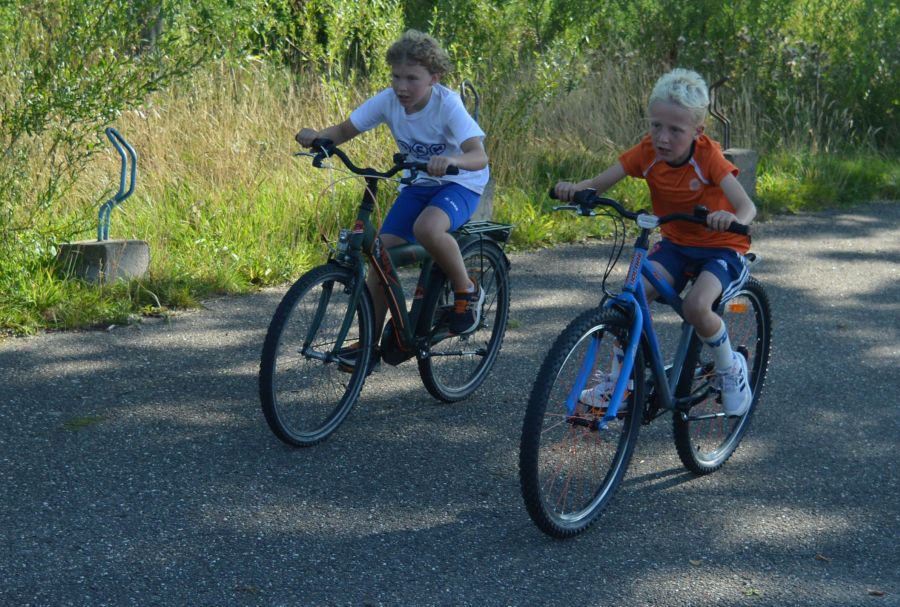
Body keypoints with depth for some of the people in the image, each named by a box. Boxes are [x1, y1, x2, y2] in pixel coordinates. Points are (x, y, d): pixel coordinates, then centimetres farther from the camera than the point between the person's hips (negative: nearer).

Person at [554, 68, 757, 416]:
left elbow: (747, 206, -32)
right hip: (676, 244, 4)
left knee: (696, 305, -31)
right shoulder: (647, 152, -12)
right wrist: (574, 188, -41)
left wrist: (733, 219, -56)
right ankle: (620, 379, -2)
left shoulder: (707, 156, -23)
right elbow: (599, 184, -17)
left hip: (721, 247, -4)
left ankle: (731, 369, -1)